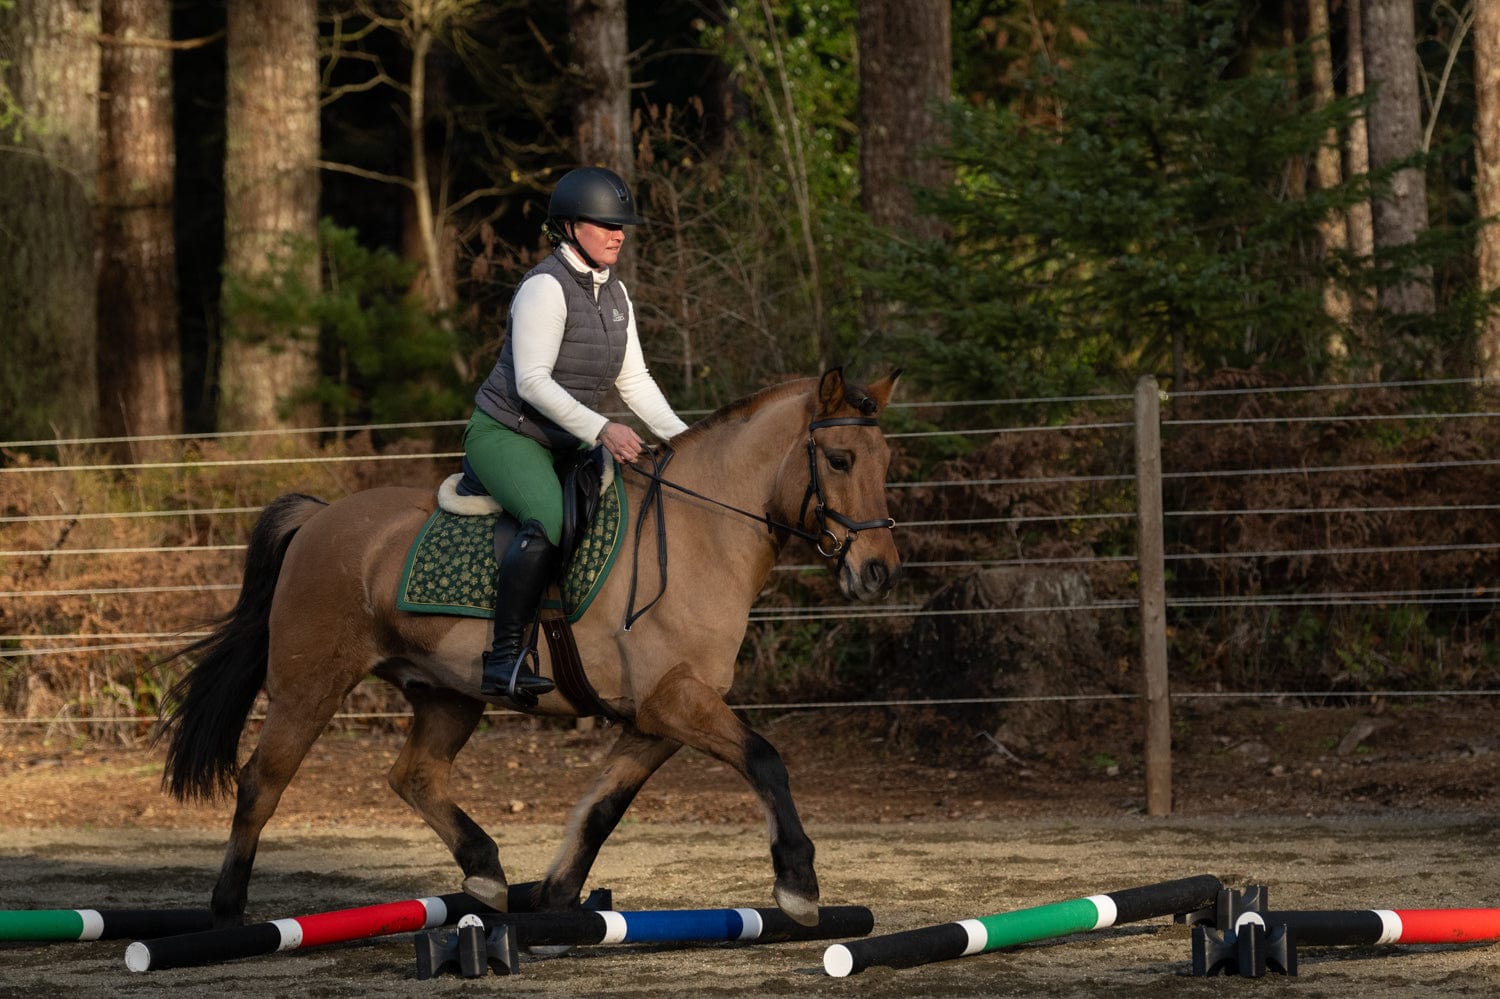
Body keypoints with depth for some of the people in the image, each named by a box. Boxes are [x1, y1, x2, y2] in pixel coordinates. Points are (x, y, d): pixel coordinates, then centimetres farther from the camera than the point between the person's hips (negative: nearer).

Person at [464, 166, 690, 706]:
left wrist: (681, 438, 1)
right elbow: (532, 381, -22)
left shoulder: (614, 293, 10)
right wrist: (601, 430, -29)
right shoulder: (545, 287, -17)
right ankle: (505, 657, -33)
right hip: (503, 434, -10)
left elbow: (634, 381, 13)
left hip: (563, 441, 10)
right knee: (550, 520, -34)